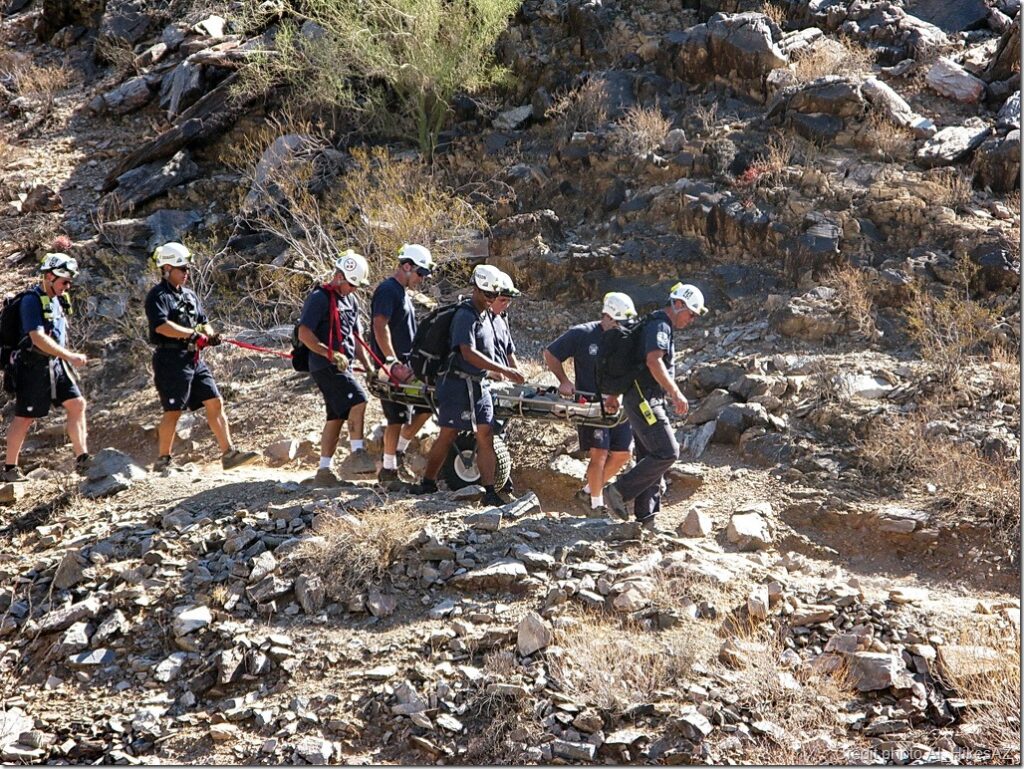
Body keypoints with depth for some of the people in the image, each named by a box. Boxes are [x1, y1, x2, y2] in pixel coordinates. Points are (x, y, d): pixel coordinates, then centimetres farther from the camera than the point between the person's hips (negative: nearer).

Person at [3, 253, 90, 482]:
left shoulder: (56, 300, 10)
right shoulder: (32, 300, -17)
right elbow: (38, 338, -25)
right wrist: (71, 356, -26)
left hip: (56, 364, 8)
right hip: (34, 366, -8)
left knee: (77, 404, 0)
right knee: (24, 418, 0)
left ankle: (82, 459, 3)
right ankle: (10, 468, 10)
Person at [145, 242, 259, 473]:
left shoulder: (189, 295, 19)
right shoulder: (158, 296, -7)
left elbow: (203, 322, 19)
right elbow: (161, 325, -21)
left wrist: (210, 334, -4)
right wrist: (192, 334, -24)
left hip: (195, 359, 8)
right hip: (171, 360, -8)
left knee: (215, 403, 1)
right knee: (173, 411, -3)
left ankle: (228, 453, 1)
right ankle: (163, 461, 8)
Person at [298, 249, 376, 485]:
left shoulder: (351, 300, 17)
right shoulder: (320, 298, -10)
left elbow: (356, 337, 23)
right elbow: (304, 334, -16)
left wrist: (368, 367, 15)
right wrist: (331, 354, -23)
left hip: (343, 367, 9)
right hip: (325, 367, -9)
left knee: (336, 417, 9)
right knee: (358, 399, -23)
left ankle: (324, 470, 14)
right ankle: (356, 454, -21)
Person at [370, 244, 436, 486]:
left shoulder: (403, 293, 19)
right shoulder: (388, 290, -12)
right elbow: (380, 327, -23)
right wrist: (393, 362, -27)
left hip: (407, 365, 10)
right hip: (392, 368, -10)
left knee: (426, 406, 11)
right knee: (397, 418, -7)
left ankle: (398, 451, 21)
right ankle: (388, 471, 0)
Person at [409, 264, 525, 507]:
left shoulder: (484, 316, 15)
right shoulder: (465, 316, -14)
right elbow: (469, 353, -25)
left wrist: (502, 374, 21)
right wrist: (503, 370, -26)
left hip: (479, 386, 8)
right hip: (458, 384, -8)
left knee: (486, 435, -1)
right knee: (448, 435, 0)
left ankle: (490, 491, -3)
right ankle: (428, 482, 16)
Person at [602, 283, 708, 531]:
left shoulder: (662, 326, 22)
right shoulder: (660, 325, -11)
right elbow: (653, 361, -27)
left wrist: (615, 394, 28)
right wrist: (676, 394, -28)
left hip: (647, 402, 11)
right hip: (644, 400, -11)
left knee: (651, 458, 9)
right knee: (667, 452, -14)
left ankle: (646, 520, 10)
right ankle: (618, 492, -9)